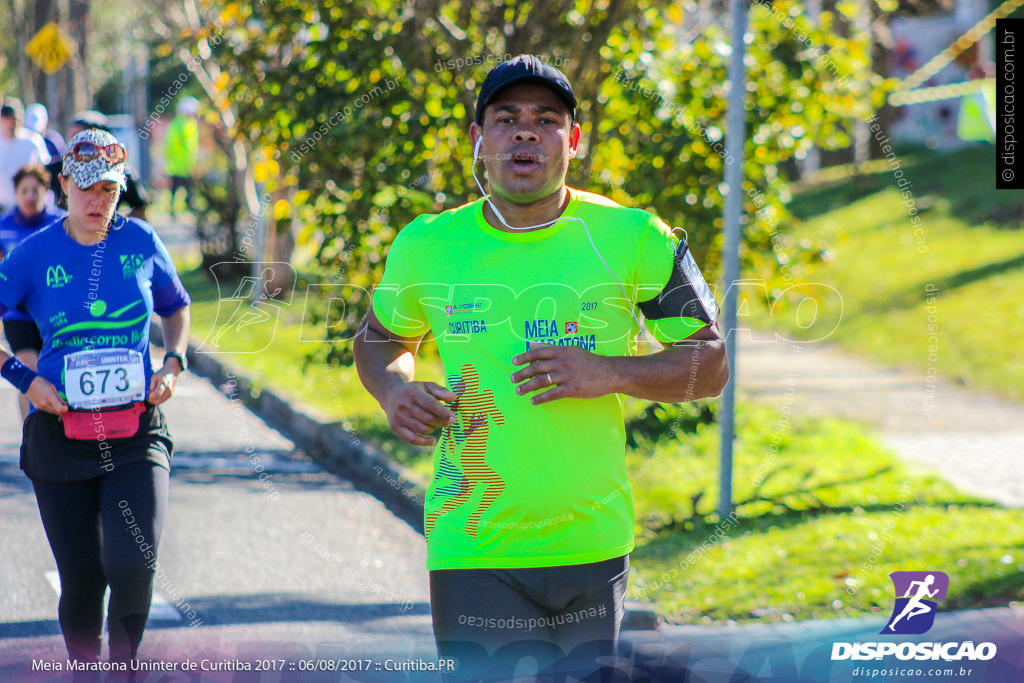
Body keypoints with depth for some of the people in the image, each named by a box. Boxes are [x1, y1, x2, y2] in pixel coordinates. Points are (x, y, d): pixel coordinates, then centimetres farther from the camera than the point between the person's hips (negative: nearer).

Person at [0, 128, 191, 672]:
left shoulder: (140, 241, 3)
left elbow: (176, 307, 20)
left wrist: (173, 363, 4)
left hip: (136, 430, 0)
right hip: (60, 434, 0)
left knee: (132, 564, -18)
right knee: (81, 579, 4)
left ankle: (124, 665, 9)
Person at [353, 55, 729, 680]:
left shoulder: (632, 237, -2)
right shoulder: (428, 245, 2)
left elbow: (711, 363, 2)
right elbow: (380, 338, 21)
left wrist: (611, 373, -15)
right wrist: (393, 390, -2)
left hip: (595, 552, 1)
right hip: (472, 555, 0)